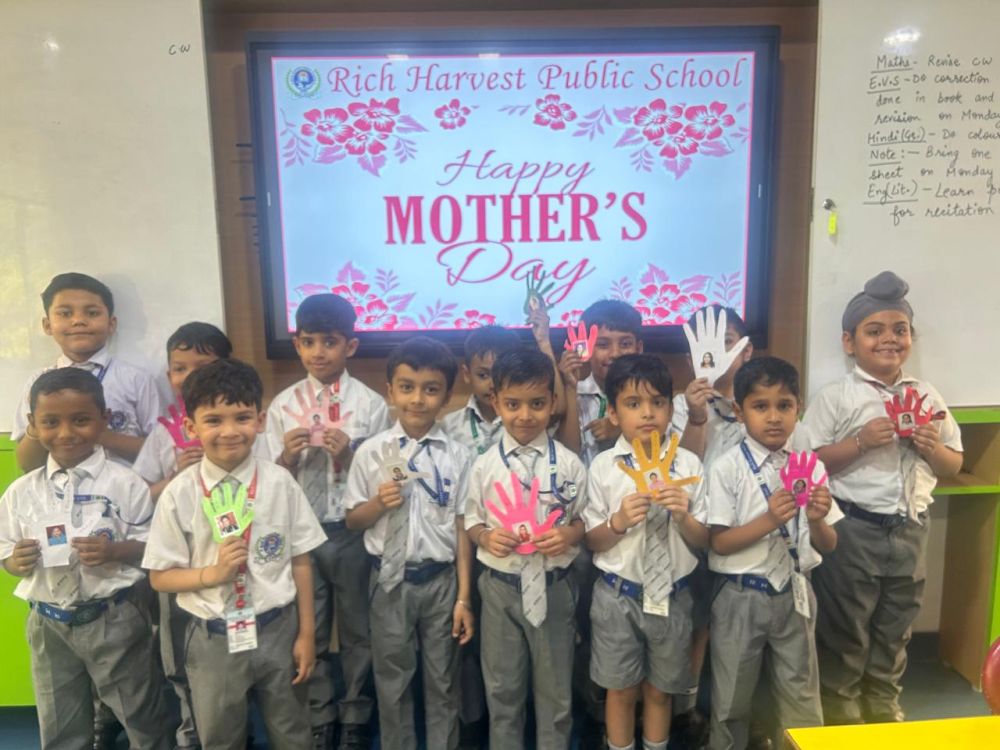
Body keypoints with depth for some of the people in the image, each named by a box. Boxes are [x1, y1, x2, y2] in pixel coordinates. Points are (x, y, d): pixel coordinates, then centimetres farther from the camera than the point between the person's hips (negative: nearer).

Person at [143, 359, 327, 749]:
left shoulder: (279, 482, -11)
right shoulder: (179, 494, -12)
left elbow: (300, 561, -4)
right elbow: (160, 577, -4)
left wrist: (306, 633, -1)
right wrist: (213, 572, -21)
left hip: (277, 630, 0)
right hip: (213, 638, 0)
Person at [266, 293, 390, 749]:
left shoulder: (370, 404, -6)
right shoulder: (283, 404, -1)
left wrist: (349, 456, -21)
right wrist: (288, 456, -17)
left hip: (353, 532, -1)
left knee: (357, 630, 14)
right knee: (308, 631, 16)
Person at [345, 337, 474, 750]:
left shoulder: (457, 456, -7)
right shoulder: (370, 452, -6)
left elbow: (461, 528, -4)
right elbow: (352, 519, 2)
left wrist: (464, 597, -3)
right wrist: (377, 503, -20)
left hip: (441, 579, 0)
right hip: (391, 580, 1)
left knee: (442, 680, 15)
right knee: (392, 680, 16)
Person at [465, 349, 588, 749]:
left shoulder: (569, 464, -7)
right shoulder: (484, 465, -5)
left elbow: (586, 520, 0)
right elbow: (472, 522, 3)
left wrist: (570, 535, -20)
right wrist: (486, 537, -17)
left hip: (552, 587, 0)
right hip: (500, 587, 1)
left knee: (554, 689, 17)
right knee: (502, 688, 17)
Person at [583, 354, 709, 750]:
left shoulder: (689, 463, -6)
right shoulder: (603, 466, -9)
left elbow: (703, 540, -2)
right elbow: (591, 540, -4)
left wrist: (683, 515, -22)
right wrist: (618, 521, -23)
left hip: (672, 594, 2)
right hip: (618, 595, -1)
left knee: (660, 689, 20)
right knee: (621, 689, 16)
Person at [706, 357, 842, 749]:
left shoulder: (810, 467, -1)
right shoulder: (727, 467, -12)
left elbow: (828, 546, 2)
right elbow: (720, 542, -13)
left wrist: (816, 521, -19)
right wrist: (768, 520, -26)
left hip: (794, 594, 3)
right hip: (742, 597, -3)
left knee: (801, 696, 19)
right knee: (732, 697, 15)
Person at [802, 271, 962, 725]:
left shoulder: (927, 396, 6)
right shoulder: (835, 397, -9)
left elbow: (953, 467, 12)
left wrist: (933, 449, -9)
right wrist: (860, 441, -22)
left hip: (909, 532, 5)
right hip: (853, 532, -5)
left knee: (893, 634, 20)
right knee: (845, 634, 9)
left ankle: (884, 711, 40)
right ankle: (840, 715, 28)